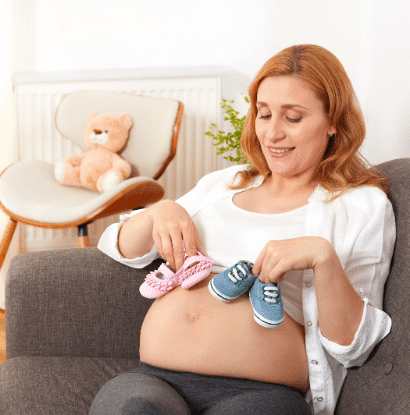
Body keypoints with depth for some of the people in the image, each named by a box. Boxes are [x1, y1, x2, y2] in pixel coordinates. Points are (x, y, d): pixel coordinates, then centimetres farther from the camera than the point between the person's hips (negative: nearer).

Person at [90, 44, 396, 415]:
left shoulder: (363, 205, 10)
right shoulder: (223, 183, 25)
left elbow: (352, 347, 2)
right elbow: (126, 251, 26)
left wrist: (323, 256, -14)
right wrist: (158, 213, 5)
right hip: (154, 379, 4)